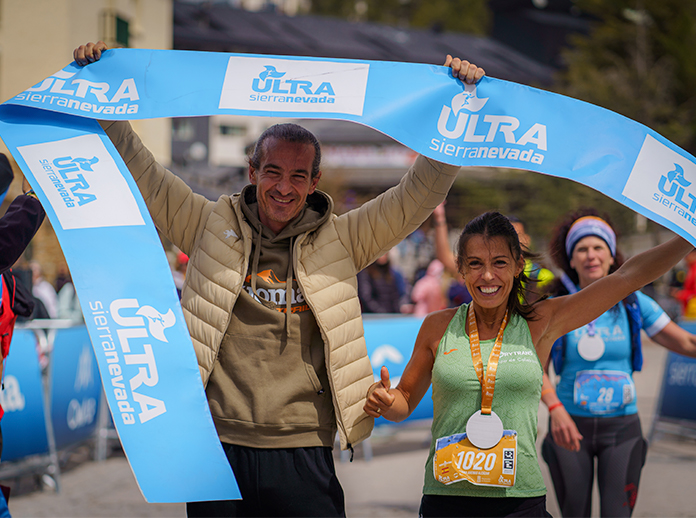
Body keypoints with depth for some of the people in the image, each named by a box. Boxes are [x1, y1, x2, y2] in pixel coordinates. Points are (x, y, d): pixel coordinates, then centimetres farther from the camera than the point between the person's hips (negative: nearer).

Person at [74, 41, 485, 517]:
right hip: (218, 446, 0)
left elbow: (421, 192, 4)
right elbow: (136, 167, 10)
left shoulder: (340, 241, 7)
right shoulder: (212, 227, 8)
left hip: (303, 455, 0)